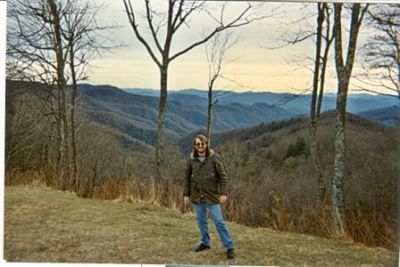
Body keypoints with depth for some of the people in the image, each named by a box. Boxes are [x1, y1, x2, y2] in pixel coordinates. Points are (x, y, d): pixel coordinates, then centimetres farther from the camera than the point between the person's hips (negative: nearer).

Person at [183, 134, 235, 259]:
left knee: (219, 221, -3)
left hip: (211, 195, -4)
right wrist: (186, 194, 5)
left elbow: (222, 176, -8)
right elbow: (187, 178, 8)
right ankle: (205, 242, 30)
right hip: (197, 196, 4)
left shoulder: (214, 157, -9)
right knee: (201, 220, 13)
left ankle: (229, 247, 4)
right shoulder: (191, 160, 1)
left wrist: (223, 193, -13)